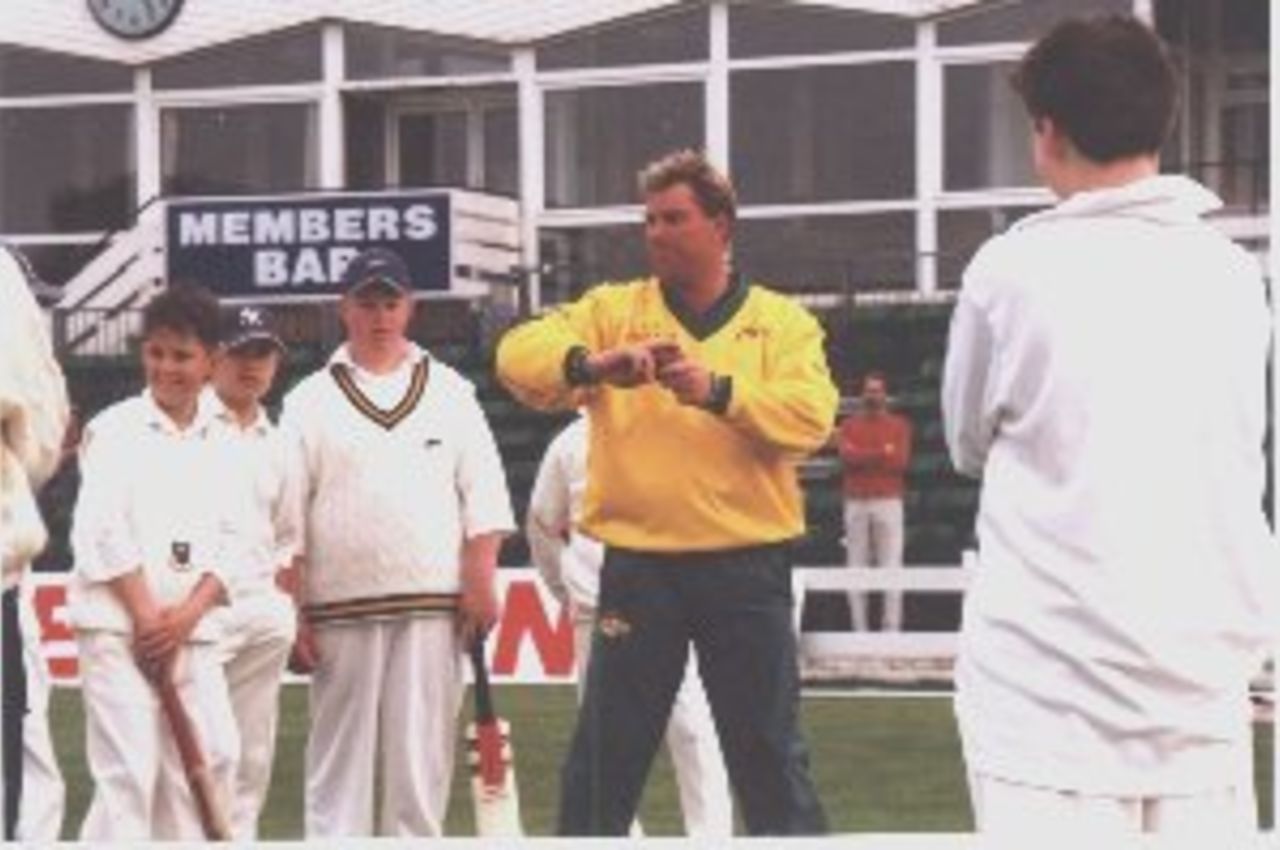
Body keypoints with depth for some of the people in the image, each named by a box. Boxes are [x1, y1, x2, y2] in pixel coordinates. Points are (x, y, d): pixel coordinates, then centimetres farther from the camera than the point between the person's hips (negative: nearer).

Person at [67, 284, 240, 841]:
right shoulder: (115, 429, -2)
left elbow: (229, 544, 8)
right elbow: (103, 533, -10)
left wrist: (186, 615, -7)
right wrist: (146, 617, -12)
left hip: (194, 630, 6)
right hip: (116, 624, -5)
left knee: (211, 760, 7)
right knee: (127, 772, -11)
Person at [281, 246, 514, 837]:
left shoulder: (449, 391, 11)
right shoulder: (310, 401, 6)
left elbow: (482, 494, 7)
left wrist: (480, 582, -3)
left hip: (433, 603, 1)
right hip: (340, 606, -1)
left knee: (424, 745, 2)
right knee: (339, 745, 0)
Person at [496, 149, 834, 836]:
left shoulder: (782, 322, 5)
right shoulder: (614, 310, 7)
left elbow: (810, 414, -12)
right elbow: (520, 354, -8)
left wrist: (717, 390, -27)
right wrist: (593, 362, -28)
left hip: (747, 567, -1)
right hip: (638, 567, 1)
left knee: (770, 753, 5)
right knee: (605, 754, 6)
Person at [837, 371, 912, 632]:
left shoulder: (899, 425, 8)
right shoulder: (849, 425, 11)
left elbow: (901, 461, -6)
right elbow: (847, 456, -7)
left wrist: (863, 457, -9)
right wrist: (882, 453, -11)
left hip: (888, 503, -1)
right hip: (856, 503, 1)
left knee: (891, 568, -8)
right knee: (857, 569, 0)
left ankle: (891, 628, -9)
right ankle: (859, 628, 1)